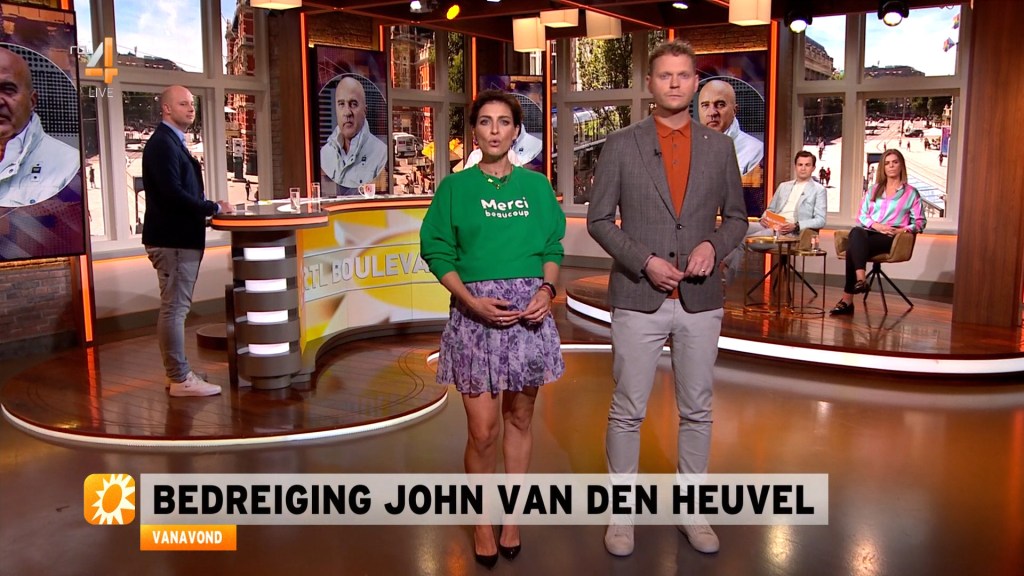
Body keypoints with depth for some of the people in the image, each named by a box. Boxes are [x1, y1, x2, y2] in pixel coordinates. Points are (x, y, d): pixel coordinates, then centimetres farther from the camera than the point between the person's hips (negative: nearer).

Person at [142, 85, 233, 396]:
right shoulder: (162, 143, -14)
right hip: (172, 239, -11)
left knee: (176, 308, 16)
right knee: (174, 309, -5)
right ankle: (180, 380, 0)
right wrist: (214, 207, -14)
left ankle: (178, 372, 25)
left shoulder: (173, 142, 18)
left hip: (180, 237, 11)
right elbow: (172, 192, -23)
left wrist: (207, 208, 7)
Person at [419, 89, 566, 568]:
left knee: (519, 419, 11)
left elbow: (552, 248, 10)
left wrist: (547, 288, -10)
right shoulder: (455, 187, 2)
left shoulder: (536, 186, 8)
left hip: (529, 310, 2)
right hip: (475, 312, -2)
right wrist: (472, 300, -14)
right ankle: (482, 522, 19)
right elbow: (438, 252, 0)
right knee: (483, 430, -3)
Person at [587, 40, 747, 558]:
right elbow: (598, 219, -1)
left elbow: (735, 217, 13)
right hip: (638, 300, -2)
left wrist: (713, 244, -9)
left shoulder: (719, 148, 6)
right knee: (627, 411, 5)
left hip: (700, 301, 3)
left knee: (696, 410, 12)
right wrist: (644, 261, -13)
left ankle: (691, 509, 27)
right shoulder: (621, 145, -1)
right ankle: (622, 511, 20)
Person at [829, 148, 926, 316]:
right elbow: (861, 216, 14)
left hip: (890, 238, -3)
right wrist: (877, 225, -6)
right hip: (869, 232, 3)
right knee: (856, 233, -38)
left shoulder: (911, 193, 15)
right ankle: (860, 279, -52)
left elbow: (920, 222, 9)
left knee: (853, 248, -35)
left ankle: (847, 300, -41)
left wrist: (903, 230, -10)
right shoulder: (873, 190, 24)